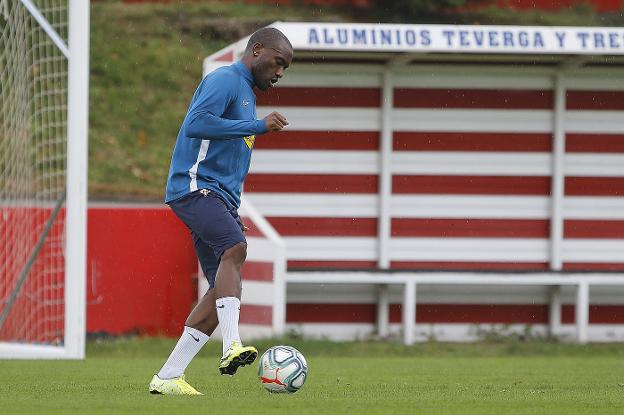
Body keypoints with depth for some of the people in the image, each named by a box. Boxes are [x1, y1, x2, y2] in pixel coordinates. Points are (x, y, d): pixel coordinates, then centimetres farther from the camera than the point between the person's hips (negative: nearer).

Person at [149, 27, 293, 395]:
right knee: (235, 248, -32)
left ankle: (168, 377, 2)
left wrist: (234, 213, 28)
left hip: (220, 197, 10)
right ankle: (233, 346, -46)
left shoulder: (247, 93, 26)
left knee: (225, 289, 0)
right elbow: (197, 124, -22)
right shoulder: (224, 81, -5)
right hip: (195, 187, -10)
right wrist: (258, 126, -19)